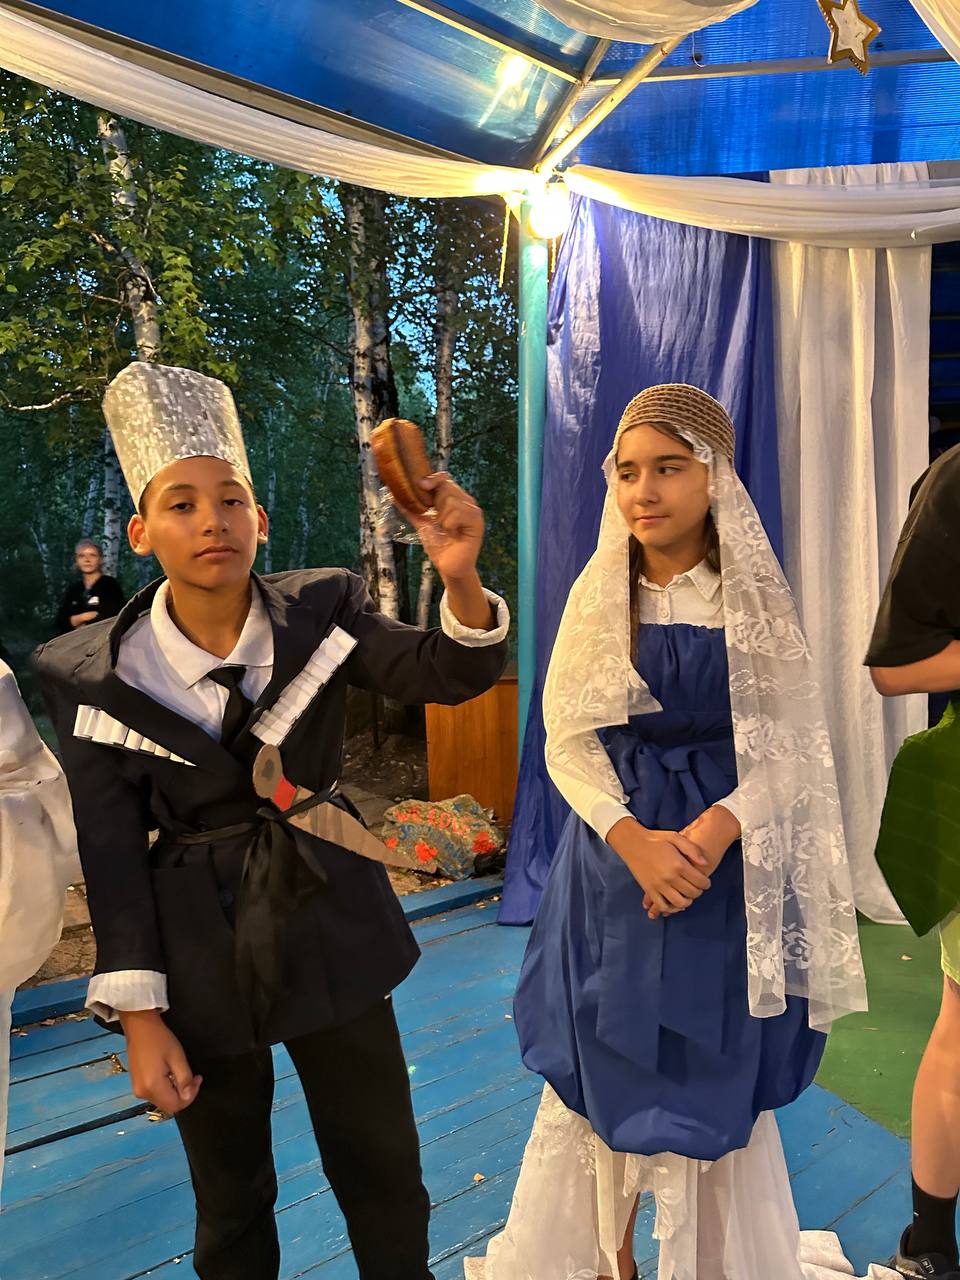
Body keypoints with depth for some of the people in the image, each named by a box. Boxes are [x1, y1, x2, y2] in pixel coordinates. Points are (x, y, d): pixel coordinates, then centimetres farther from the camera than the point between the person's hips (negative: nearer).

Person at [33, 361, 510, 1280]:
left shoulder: (319, 611, -9)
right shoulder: (92, 675, -11)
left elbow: (447, 676, -14)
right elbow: (112, 855, -7)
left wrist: (459, 578, -35)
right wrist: (139, 1018, -7)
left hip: (331, 929, 1)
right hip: (199, 955, 0)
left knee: (384, 1173, 18)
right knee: (230, 1204, 21)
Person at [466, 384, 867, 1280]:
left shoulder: (755, 600, -4)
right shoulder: (596, 597, -1)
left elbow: (789, 747, -4)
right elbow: (566, 743, -4)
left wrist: (719, 827, -22)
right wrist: (635, 840, -19)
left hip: (731, 865, -1)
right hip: (615, 860, 2)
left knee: (719, 1077, 9)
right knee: (609, 1070, 12)